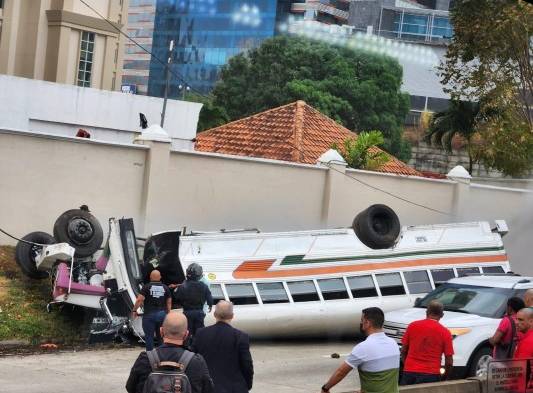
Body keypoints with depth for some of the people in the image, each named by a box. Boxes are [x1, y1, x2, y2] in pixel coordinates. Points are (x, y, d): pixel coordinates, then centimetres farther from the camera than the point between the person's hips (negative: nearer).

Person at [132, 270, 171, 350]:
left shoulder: (146, 287, -4)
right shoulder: (165, 288, 6)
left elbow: (139, 300, -11)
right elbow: (169, 302, 7)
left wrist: (134, 310, -3)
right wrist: (168, 312, 16)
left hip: (149, 314, -3)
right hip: (162, 314, 3)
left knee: (149, 337, 3)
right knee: (161, 337, 13)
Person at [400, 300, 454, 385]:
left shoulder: (412, 326, 4)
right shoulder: (445, 332, -3)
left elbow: (403, 351, 11)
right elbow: (449, 362, -2)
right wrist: (445, 377, 14)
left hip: (409, 372, 2)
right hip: (431, 375, -2)